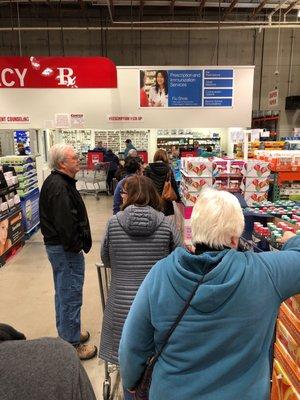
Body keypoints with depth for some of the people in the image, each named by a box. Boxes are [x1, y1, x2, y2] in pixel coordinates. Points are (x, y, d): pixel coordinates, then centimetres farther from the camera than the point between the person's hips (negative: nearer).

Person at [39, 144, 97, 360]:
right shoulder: (60, 187, -22)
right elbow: (66, 223, -28)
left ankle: (66, 333, 39)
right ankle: (72, 344, 16)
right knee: (71, 297, 1)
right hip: (66, 249, -11)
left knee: (63, 293, 22)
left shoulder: (55, 182, 12)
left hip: (57, 245, 11)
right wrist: (76, 245, -15)